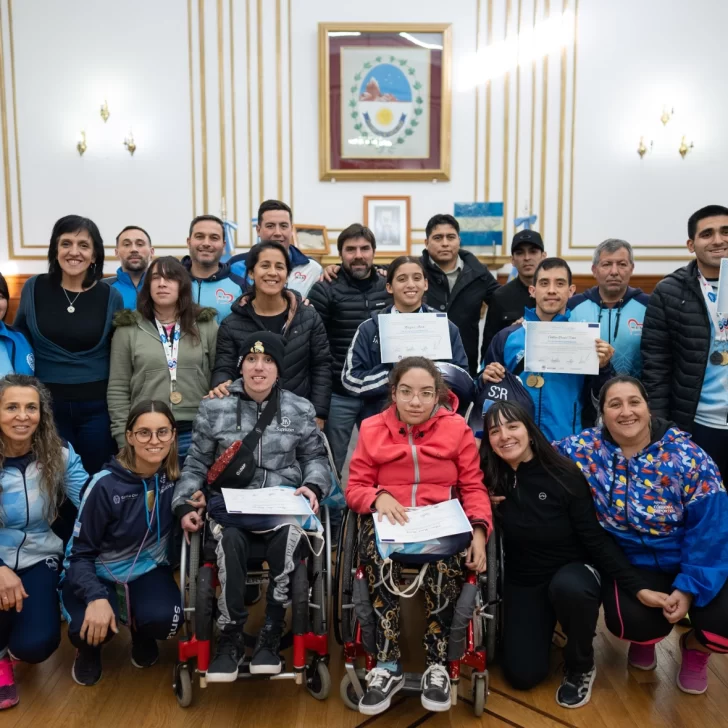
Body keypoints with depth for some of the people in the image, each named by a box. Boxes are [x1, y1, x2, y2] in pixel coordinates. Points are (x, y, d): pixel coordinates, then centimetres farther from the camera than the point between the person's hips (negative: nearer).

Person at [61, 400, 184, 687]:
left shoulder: (176, 476, -13)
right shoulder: (105, 485, -23)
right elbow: (80, 552, -16)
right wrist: (96, 597, -31)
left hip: (148, 569, 2)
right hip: (97, 573, -2)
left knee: (164, 619, -28)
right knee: (90, 627, -31)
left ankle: (141, 635, 12)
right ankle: (89, 650, 10)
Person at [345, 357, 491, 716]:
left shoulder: (457, 428, 6)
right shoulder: (372, 429, 8)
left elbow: (474, 487, 4)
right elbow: (354, 488, 7)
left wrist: (478, 530, -14)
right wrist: (379, 497, -16)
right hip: (388, 519, 1)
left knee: (444, 556, -36)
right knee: (376, 549, -35)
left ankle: (437, 664, -19)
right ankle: (388, 665, -25)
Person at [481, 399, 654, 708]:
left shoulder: (563, 474, -19)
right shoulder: (492, 480, -11)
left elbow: (596, 538, -15)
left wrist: (638, 586, -21)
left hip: (574, 571, -3)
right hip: (522, 582, 3)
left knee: (567, 587, -40)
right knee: (523, 675, -7)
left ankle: (581, 666, -9)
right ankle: (544, 625, 27)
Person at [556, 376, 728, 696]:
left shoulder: (686, 455, -13)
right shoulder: (585, 449, -9)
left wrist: (689, 587, -17)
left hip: (692, 562, 0)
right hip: (631, 563, 0)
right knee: (629, 619, -29)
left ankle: (695, 646, 18)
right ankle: (645, 636, 15)